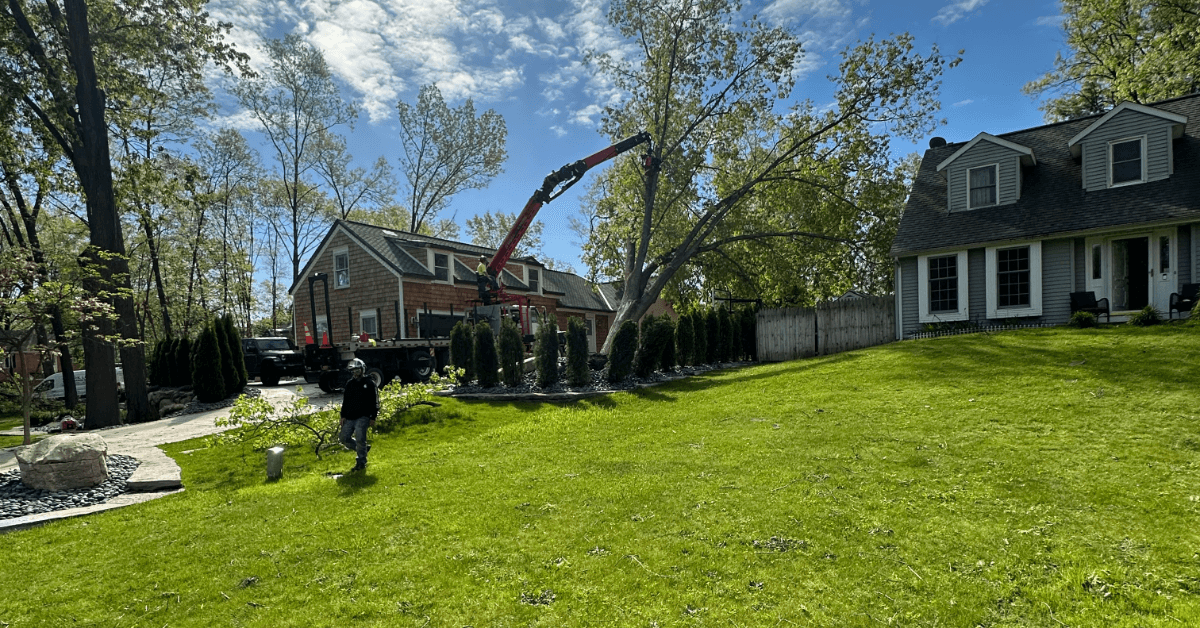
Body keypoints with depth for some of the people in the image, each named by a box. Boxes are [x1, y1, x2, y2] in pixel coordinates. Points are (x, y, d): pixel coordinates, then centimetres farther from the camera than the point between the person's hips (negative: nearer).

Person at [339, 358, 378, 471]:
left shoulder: (369, 383, -1)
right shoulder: (349, 384, 14)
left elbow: (374, 402, -2)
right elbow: (345, 401, 19)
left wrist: (373, 418, -7)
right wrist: (343, 416, 10)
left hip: (363, 416, -6)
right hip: (350, 417, 6)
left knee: (360, 439, -15)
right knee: (344, 437, 2)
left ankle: (361, 462, -1)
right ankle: (363, 448, 22)